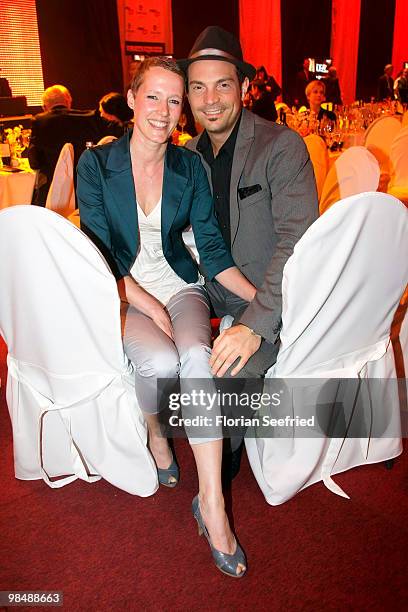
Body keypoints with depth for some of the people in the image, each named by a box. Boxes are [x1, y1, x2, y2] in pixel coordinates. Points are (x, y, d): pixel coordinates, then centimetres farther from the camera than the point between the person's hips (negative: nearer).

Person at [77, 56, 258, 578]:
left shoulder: (190, 167, 5)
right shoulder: (96, 164, -3)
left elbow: (213, 250, 3)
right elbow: (100, 256, -8)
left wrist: (263, 299, -11)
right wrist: (151, 308, -20)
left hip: (179, 286, 2)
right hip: (121, 294, -1)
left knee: (197, 355, -30)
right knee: (161, 360, -31)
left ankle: (211, 502, -19)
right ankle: (154, 434, 5)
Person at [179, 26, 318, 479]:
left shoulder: (282, 146, -11)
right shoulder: (188, 155, 7)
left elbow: (298, 242, -20)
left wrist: (256, 324, -30)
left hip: (268, 304, -5)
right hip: (208, 298, 6)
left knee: (230, 372, -27)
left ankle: (224, 459, 6)